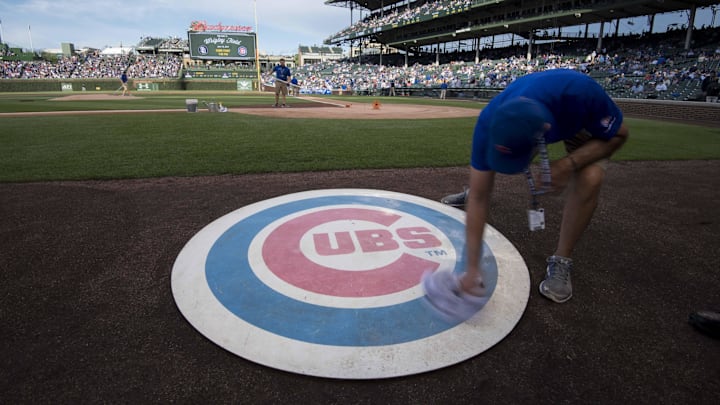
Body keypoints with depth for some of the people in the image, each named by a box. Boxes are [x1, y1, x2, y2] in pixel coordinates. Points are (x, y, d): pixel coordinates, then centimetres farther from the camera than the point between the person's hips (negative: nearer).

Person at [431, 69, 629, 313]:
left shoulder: (581, 92, -45)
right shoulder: (489, 123, -38)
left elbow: (619, 135, -23)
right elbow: (479, 199, -34)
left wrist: (569, 164, -42)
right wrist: (472, 267, -36)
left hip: (582, 120, -2)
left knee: (589, 179, -26)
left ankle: (561, 262, -7)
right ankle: (469, 191, 42)